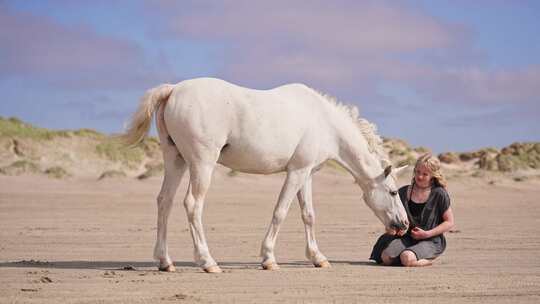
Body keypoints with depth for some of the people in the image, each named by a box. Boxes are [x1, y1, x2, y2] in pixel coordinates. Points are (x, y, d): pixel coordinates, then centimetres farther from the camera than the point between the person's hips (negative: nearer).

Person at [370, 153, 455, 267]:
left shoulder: (439, 194, -3)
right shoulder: (404, 192, 9)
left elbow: (449, 222, -1)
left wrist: (427, 234, -11)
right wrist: (391, 228, -6)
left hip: (430, 241, -4)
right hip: (407, 237, 5)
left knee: (407, 258, -34)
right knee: (386, 257, -24)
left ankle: (428, 260, 0)